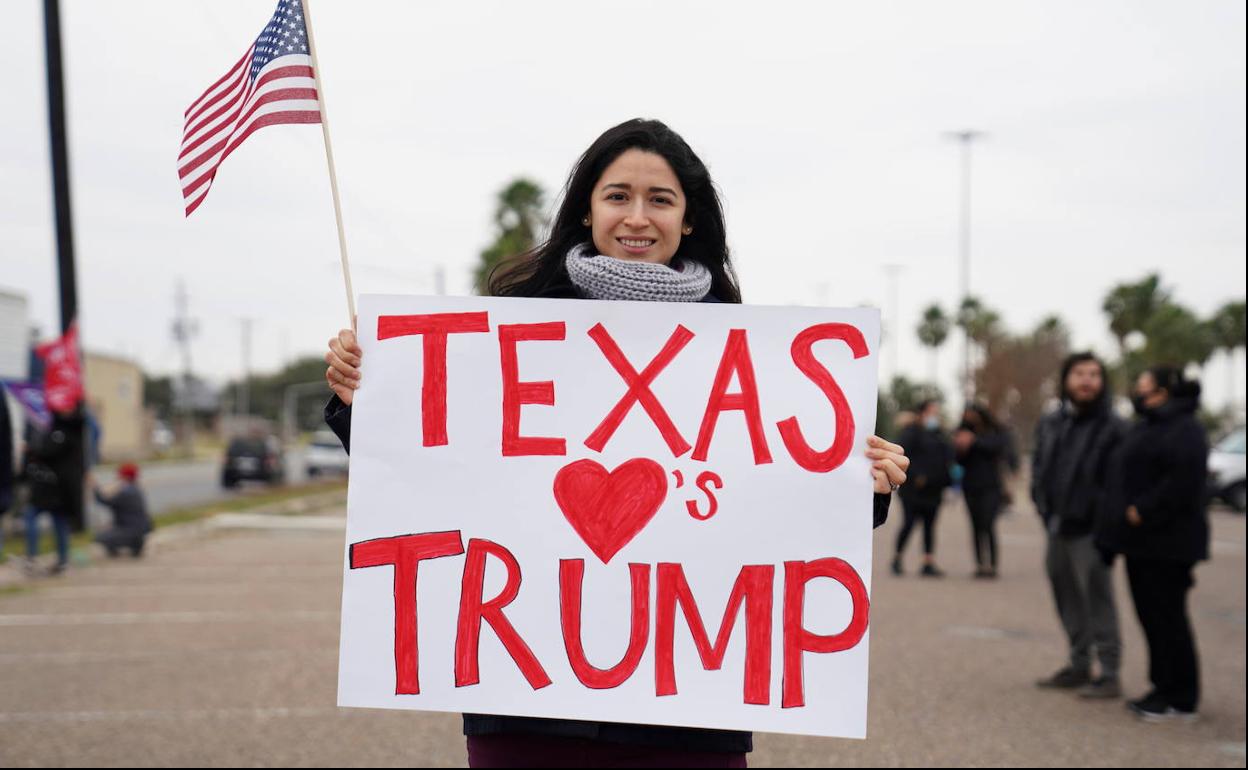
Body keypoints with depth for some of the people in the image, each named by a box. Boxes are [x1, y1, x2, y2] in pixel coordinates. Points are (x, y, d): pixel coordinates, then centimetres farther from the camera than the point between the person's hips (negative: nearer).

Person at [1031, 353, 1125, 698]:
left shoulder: (1112, 428, -8)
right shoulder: (1049, 424, 13)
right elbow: (1039, 469, 17)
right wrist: (1045, 510, 6)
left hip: (1089, 532, -7)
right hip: (1057, 528, 7)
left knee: (1097, 601, -4)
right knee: (1068, 601, 15)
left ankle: (1109, 673, 4)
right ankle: (1079, 666, 27)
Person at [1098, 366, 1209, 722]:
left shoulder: (1182, 429, -14)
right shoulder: (1149, 426, 18)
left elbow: (1183, 478, -27)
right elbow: (1129, 478, 23)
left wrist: (1142, 512, -23)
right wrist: (1122, 519, 10)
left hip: (1166, 543, -10)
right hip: (1143, 540, 10)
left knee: (1167, 617, -4)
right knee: (1152, 615, 13)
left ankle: (1181, 699, 4)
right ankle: (1165, 688, 22)